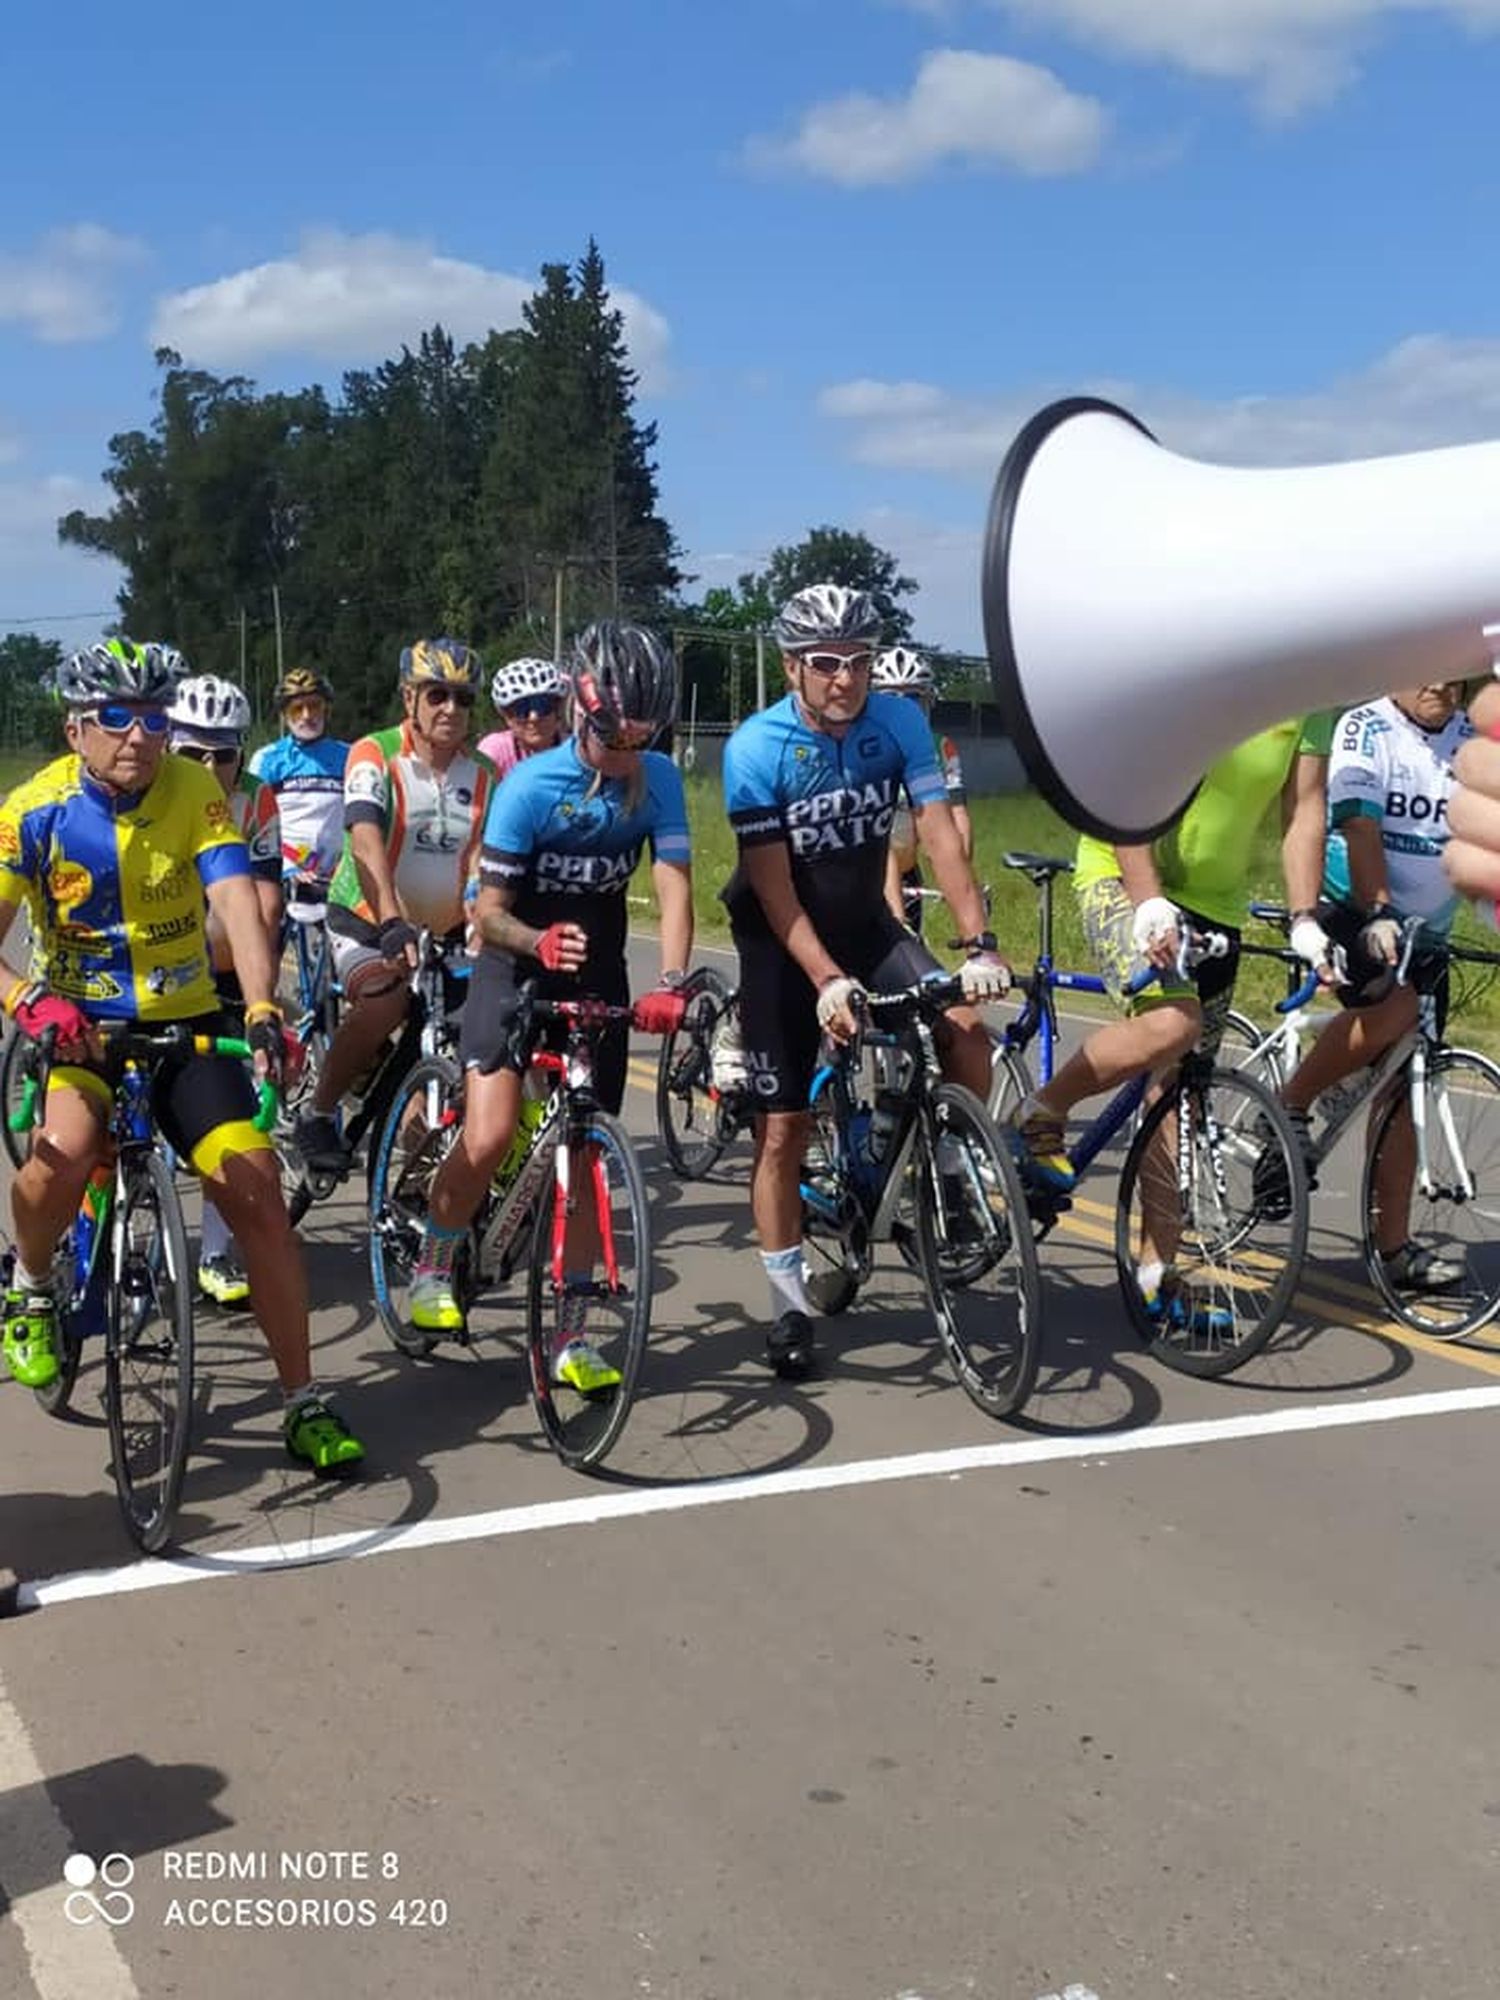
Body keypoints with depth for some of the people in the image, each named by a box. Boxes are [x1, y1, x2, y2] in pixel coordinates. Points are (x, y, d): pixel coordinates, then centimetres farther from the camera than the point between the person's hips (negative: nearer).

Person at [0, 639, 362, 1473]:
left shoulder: (194, 789, -10)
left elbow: (238, 902, -22)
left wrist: (262, 1008, -39)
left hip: (185, 1025, 1)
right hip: (79, 1025, -1)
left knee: (257, 1191, -10)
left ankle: (306, 1403, 2)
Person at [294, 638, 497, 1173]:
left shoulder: (483, 775, 2)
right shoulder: (375, 755, -12)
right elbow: (366, 845, -27)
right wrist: (393, 924, -42)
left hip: (445, 932, 5)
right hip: (367, 922, -5)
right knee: (384, 1001, -33)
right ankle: (317, 1114, -12)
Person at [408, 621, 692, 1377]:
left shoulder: (658, 780, -9)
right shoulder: (531, 786, -18)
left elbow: (673, 885, -18)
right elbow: (489, 911, -17)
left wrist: (671, 984, -34)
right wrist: (540, 942, -39)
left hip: (599, 979, 3)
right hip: (517, 969, -3)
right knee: (489, 1139, -20)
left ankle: (573, 1338, 12)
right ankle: (432, 1268, 9)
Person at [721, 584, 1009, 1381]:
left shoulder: (899, 723, -12)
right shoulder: (756, 748, -20)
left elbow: (940, 836, -19)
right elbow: (773, 887, -22)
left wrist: (978, 943, -31)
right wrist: (827, 980, -32)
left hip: (868, 926, 3)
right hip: (783, 943, -2)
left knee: (967, 1028, -22)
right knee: (783, 1128, -2)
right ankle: (789, 1305, 12)